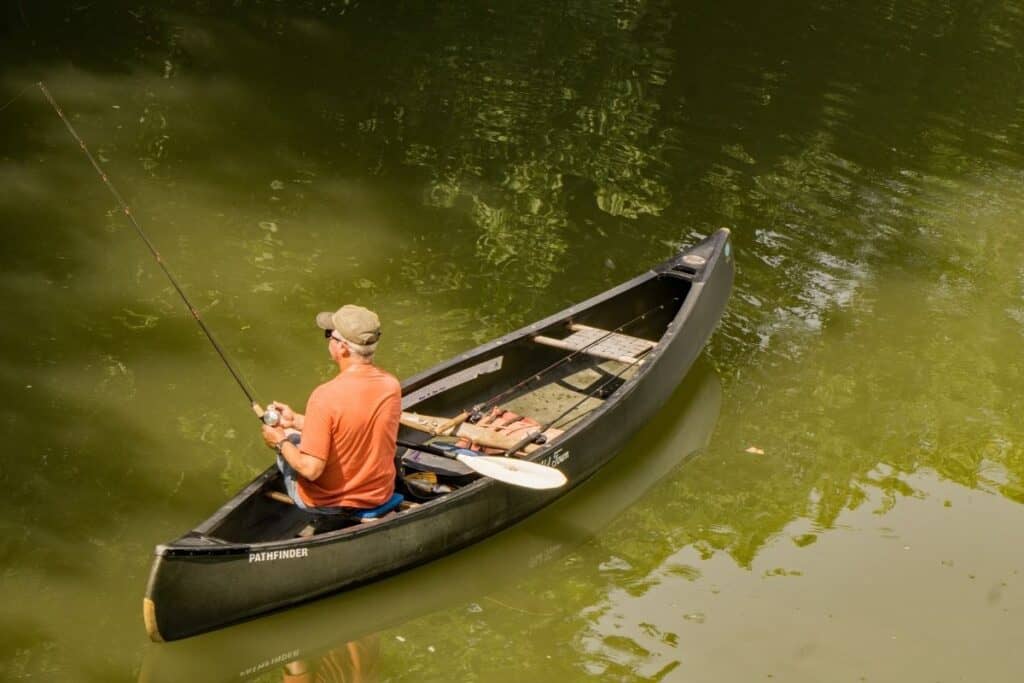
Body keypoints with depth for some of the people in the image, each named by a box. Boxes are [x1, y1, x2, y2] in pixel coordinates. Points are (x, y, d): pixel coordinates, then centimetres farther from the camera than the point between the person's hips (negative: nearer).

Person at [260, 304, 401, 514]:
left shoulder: (326, 396, -30)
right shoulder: (392, 386, -10)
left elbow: (311, 469, -27)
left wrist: (281, 442, -7)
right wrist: (296, 420, 11)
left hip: (328, 503, -5)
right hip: (380, 496, 5)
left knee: (288, 439, 22)